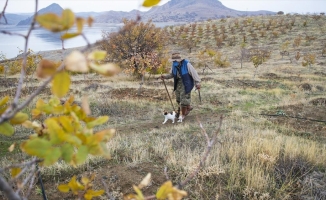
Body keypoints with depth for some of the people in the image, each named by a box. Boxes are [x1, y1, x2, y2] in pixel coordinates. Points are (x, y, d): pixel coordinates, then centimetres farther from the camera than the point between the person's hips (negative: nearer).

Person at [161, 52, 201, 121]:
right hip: (178, 83, 7)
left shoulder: (186, 64, -21)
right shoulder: (174, 65, -3)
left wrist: (197, 83, -23)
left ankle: (183, 114, 18)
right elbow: (171, 74, 10)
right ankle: (188, 107, 39)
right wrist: (165, 76, -8)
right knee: (178, 99, 14)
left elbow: (194, 73, -19)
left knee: (184, 99, -1)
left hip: (186, 84, -6)